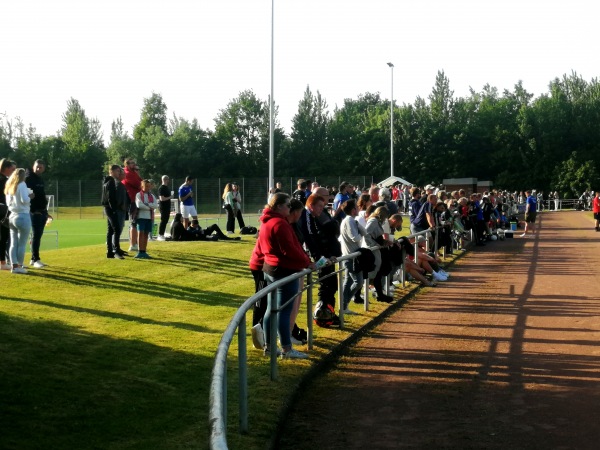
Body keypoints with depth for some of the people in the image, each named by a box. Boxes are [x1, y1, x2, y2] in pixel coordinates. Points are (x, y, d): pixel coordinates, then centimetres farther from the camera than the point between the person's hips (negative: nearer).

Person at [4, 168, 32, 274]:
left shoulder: (9, 187, 14)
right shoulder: (22, 185, -9)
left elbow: (8, 202, 16)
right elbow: (25, 200, -19)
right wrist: (30, 196, 1)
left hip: (12, 216, 7)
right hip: (23, 217, -7)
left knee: (13, 244, 8)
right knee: (22, 244, -2)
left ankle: (14, 265, 7)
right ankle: (19, 266, -1)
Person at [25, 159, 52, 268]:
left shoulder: (41, 179, 17)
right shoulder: (29, 178, -8)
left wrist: (46, 212, 22)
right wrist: (33, 210, -23)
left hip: (42, 211, 8)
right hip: (34, 211, -8)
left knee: (38, 235, 9)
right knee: (36, 235, -9)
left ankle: (34, 259, 14)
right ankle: (35, 259, -7)